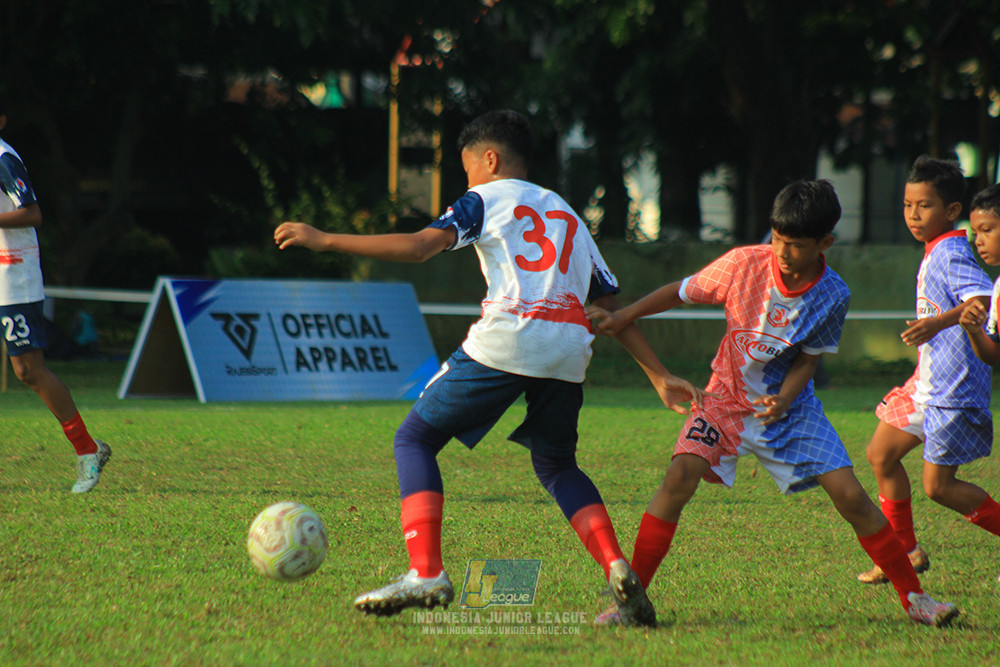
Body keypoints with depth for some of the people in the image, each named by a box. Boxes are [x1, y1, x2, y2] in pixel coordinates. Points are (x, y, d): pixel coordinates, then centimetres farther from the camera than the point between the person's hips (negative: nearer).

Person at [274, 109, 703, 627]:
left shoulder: (486, 198, 12)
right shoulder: (568, 216, 30)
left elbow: (421, 246, -3)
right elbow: (612, 308, 26)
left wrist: (323, 240, -1)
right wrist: (659, 377, 28)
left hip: (504, 342, -6)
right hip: (570, 349, 6)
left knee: (414, 440, 8)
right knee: (557, 467, 24)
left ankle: (426, 573, -8)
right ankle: (618, 569, 1)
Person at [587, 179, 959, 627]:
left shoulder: (832, 297, -14)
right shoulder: (744, 264, -16)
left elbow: (808, 358, -6)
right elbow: (681, 292, -2)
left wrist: (783, 400, -24)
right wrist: (622, 317, -5)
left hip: (789, 406, 1)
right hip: (727, 397, -1)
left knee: (850, 496, -8)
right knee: (680, 476, -24)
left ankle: (913, 596, 10)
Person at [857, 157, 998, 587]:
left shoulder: (952, 254, -18)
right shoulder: (934, 253, 12)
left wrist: (938, 322, -47)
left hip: (953, 389, -10)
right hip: (928, 382, 10)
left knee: (938, 486, -6)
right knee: (881, 455, 12)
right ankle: (906, 551, 22)